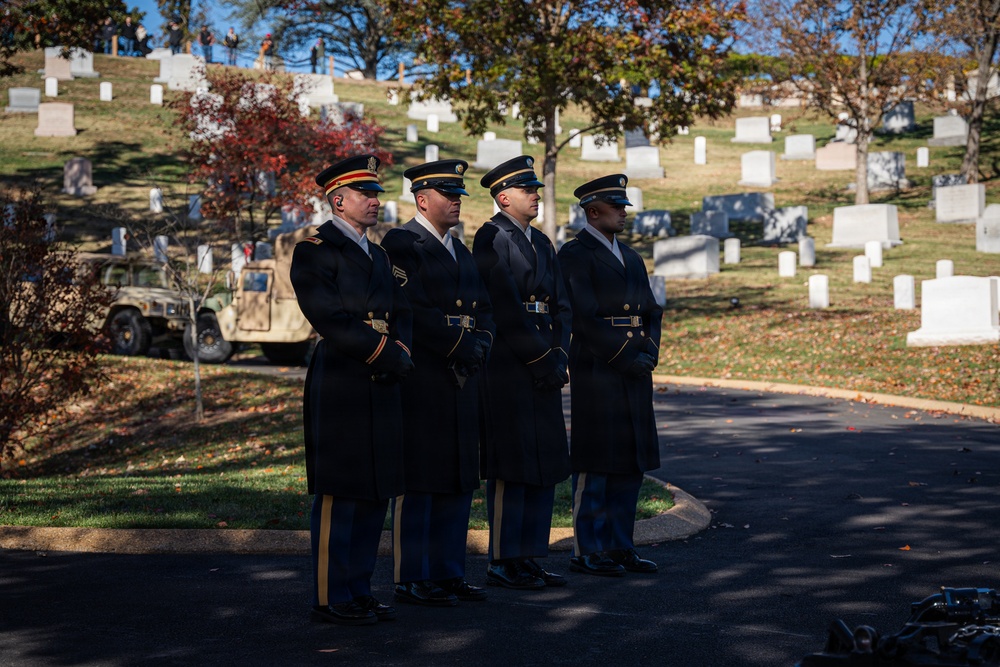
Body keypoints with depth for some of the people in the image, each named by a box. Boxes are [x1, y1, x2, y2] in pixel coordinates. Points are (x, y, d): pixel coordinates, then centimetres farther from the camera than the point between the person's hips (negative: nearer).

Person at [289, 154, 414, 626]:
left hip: (381, 388, 8)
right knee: (338, 494, -4)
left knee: (375, 493, 11)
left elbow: (401, 312, 17)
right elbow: (328, 317, -16)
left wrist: (401, 349, -4)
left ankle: (359, 590, 20)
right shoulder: (315, 250, -6)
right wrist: (383, 354, -16)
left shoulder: (376, 255, 21)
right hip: (340, 387, -8)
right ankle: (331, 599, 3)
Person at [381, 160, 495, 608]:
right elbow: (415, 310, -18)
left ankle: (448, 573, 19)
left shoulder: (460, 250, 19)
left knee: (459, 481, 11)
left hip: (462, 381, 9)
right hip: (420, 381, -9)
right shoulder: (401, 244, -8)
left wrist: (480, 345, -2)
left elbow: (483, 309, 17)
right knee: (417, 482, -3)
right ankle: (411, 580, 3)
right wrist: (460, 345, -15)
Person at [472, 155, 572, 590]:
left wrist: (559, 356, 1)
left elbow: (560, 306, 15)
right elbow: (504, 306, -16)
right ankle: (502, 562, 1)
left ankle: (529, 558, 17)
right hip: (507, 366, -9)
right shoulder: (491, 237, -8)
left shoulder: (541, 243, 19)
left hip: (542, 367, 9)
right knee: (510, 467, -6)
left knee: (545, 465, 10)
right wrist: (540, 357, -15)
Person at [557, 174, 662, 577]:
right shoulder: (574, 255, -6)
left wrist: (650, 352, 0)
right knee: (595, 463, -5)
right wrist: (625, 358, -16)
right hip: (596, 372, -8)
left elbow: (651, 310, 18)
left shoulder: (631, 258, 19)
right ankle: (586, 551, 2)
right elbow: (585, 316, -15)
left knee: (631, 463, 10)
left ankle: (619, 547, 18)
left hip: (635, 372, 8)